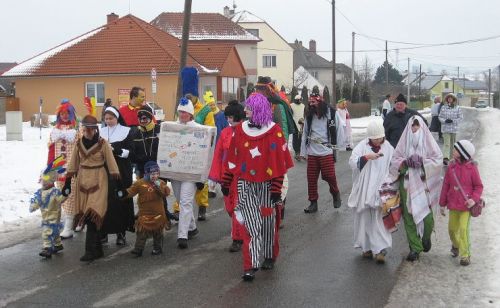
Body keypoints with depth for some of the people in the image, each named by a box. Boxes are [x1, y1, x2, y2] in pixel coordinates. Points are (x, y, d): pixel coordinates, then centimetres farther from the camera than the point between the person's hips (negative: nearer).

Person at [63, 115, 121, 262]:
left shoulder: (103, 143, -7)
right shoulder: (79, 143, 5)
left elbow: (111, 163, -5)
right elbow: (73, 165, 11)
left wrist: (118, 184, -7)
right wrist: (67, 183, 10)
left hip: (98, 181, -4)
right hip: (83, 180, 5)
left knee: (93, 214, -13)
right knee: (86, 214, 6)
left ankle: (91, 250, -9)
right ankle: (97, 249, 18)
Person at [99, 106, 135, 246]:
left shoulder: (126, 131, 3)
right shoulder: (101, 132, 12)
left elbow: (130, 152, -3)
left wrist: (115, 150, -16)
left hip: (121, 172, -2)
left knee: (121, 201, -2)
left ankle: (121, 232, 5)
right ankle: (103, 231, 4)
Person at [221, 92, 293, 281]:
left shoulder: (274, 131, -6)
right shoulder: (240, 130, 4)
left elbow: (279, 162, -6)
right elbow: (232, 158, 9)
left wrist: (276, 188, -9)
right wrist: (226, 183, 11)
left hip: (266, 185, -1)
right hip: (246, 184, 1)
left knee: (268, 222, 11)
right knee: (251, 224, -5)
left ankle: (270, 257, 32)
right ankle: (250, 266, -6)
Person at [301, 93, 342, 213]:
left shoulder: (331, 113, -6)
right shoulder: (309, 115, 8)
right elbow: (305, 133, 10)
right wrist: (303, 151, 8)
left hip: (326, 151, -4)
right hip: (312, 152, 4)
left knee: (329, 175, -7)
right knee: (311, 178, 6)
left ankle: (336, 194, 22)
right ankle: (313, 202, 18)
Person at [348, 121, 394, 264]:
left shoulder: (388, 148, 2)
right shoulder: (362, 146, 0)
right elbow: (352, 162, -11)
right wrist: (366, 157, -24)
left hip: (380, 191, -1)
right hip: (363, 191, 1)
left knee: (379, 220, -5)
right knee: (365, 219, 8)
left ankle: (380, 250, -6)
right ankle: (367, 247, 21)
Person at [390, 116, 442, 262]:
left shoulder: (428, 141, 1)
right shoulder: (404, 141, 5)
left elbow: (438, 159, -3)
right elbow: (394, 160, 4)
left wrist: (422, 162, -15)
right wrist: (406, 162, -15)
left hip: (424, 183, -1)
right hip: (407, 184, 1)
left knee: (426, 214, -4)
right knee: (409, 216, 0)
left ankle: (426, 237, 28)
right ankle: (415, 248, 10)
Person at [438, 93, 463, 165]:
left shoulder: (457, 108, 0)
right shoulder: (443, 108, 2)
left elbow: (460, 117, -1)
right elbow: (440, 117, 6)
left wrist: (453, 121, -15)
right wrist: (445, 120, -14)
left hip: (454, 128, 1)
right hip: (445, 128, -1)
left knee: (453, 143, 13)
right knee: (446, 143, -13)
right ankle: (445, 158, -21)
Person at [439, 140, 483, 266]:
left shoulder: (471, 168, -11)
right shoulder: (451, 166, -1)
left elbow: (478, 186, -3)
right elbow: (446, 185, 5)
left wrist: (474, 199, -20)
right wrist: (442, 204, 9)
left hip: (466, 205, -4)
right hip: (453, 204, 4)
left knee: (464, 229, -10)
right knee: (452, 228, 15)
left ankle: (465, 255, 1)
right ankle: (456, 246, 43)